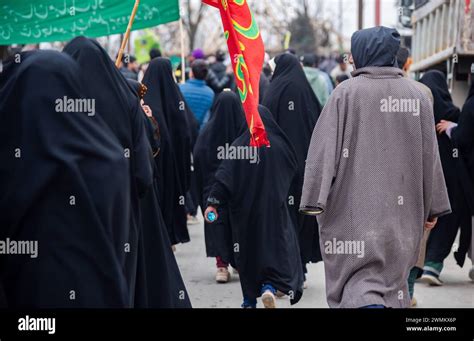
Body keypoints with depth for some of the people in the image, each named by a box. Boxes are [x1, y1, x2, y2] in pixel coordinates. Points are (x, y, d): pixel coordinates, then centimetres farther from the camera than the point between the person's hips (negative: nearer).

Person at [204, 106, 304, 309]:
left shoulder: (238, 145, -7)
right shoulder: (281, 145, -4)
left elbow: (224, 176, -14)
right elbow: (295, 173, 12)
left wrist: (213, 203, -15)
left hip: (245, 210, 1)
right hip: (274, 208, -1)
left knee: (248, 248, 13)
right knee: (278, 245, 5)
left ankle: (250, 300, 17)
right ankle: (270, 286, -20)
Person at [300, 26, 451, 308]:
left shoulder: (346, 93, -8)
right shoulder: (419, 94, 2)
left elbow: (326, 148, -11)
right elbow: (430, 155, 5)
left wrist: (315, 201, -8)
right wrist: (433, 208, 12)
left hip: (355, 206, -3)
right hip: (402, 208, 3)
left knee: (358, 277, -2)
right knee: (393, 274, 16)